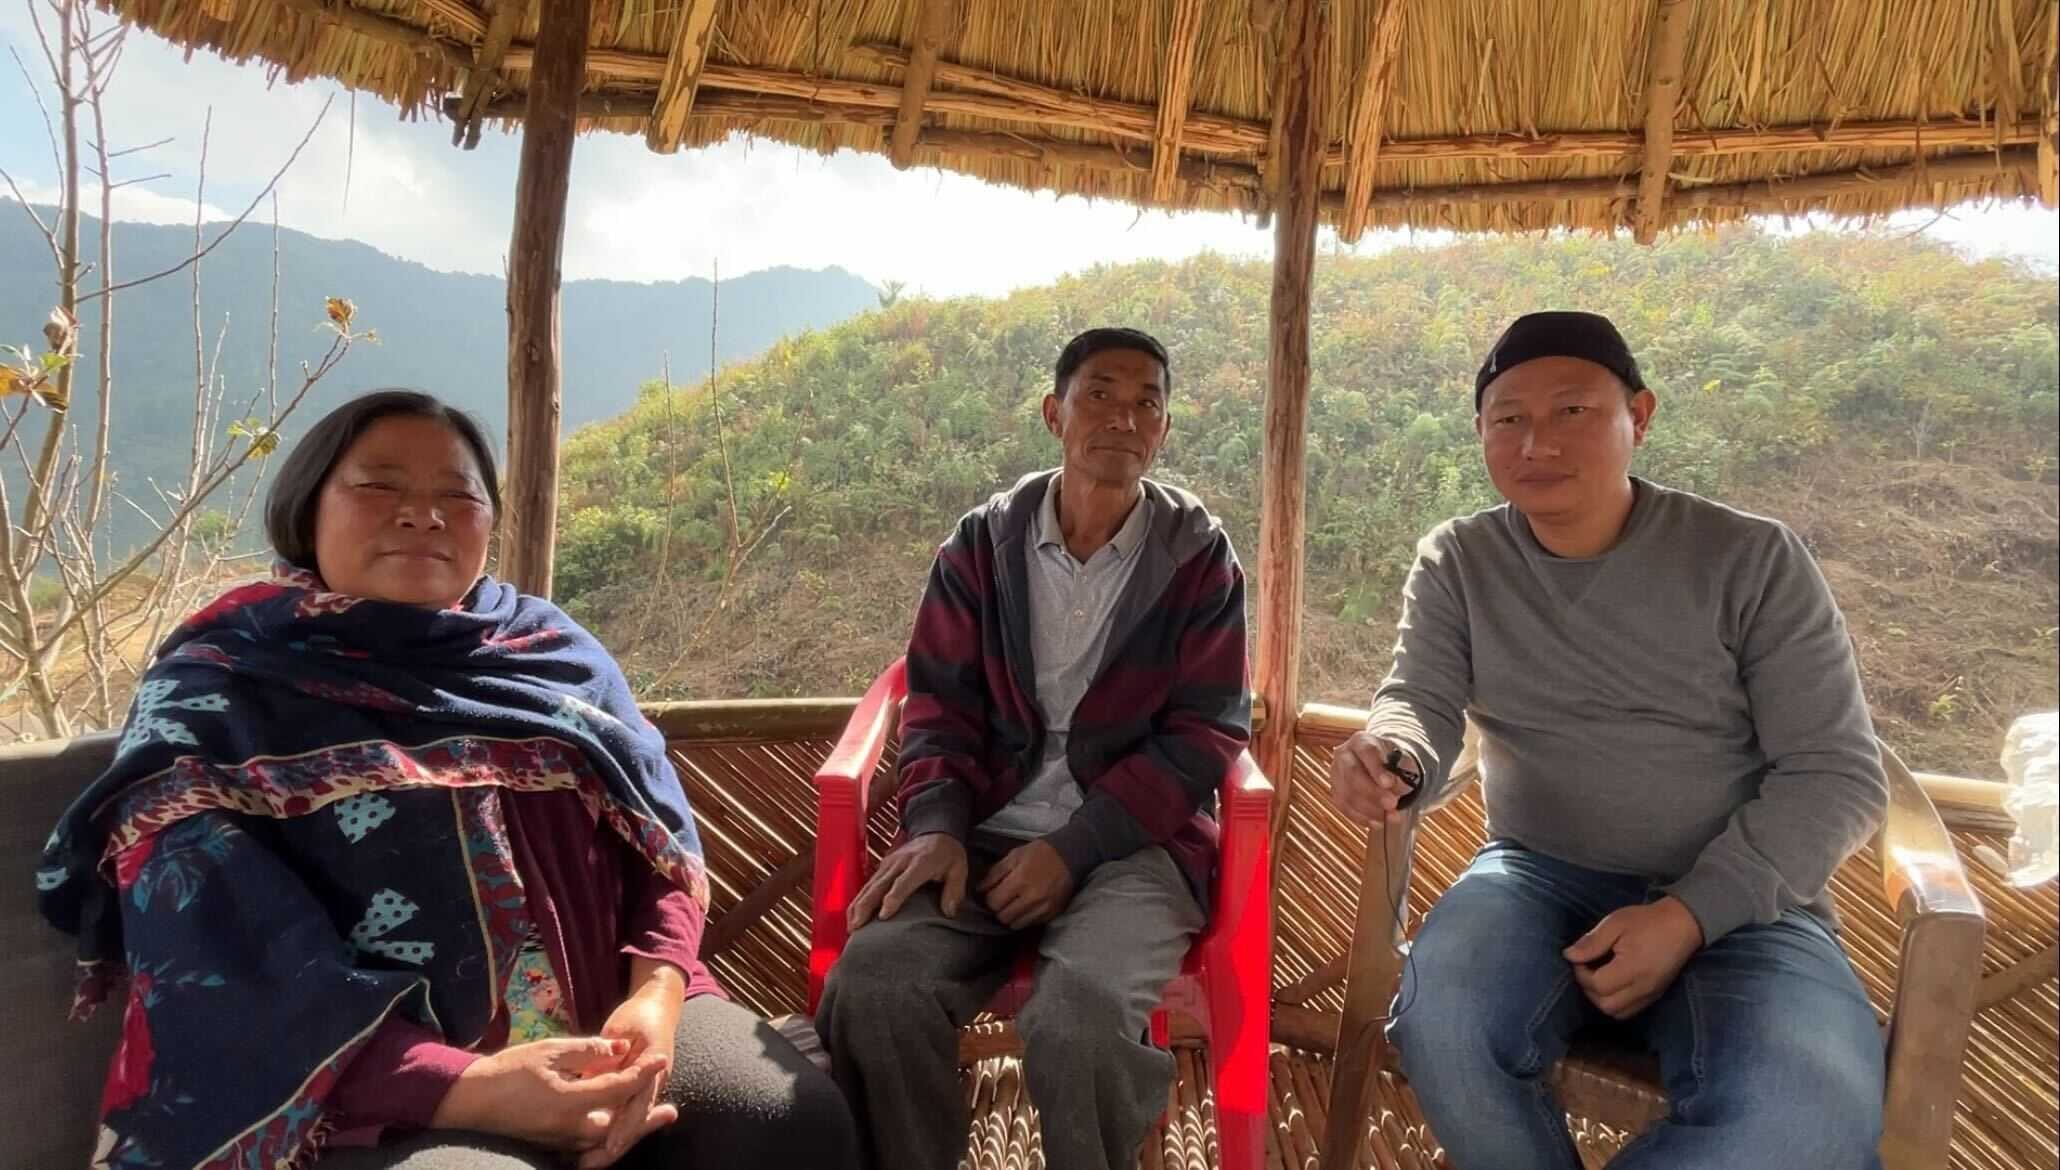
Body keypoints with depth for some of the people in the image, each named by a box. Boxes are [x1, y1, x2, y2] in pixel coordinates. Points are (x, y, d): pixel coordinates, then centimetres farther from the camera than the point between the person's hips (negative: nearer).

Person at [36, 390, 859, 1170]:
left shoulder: (556, 653, 13)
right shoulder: (214, 695, 2)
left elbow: (662, 842, 8)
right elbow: (221, 966, -10)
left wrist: (656, 993, -12)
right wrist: (464, 1088, -21)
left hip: (611, 1016, 4)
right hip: (372, 1087, -3)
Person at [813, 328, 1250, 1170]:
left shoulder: (1199, 557, 3)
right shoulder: (984, 542, 9)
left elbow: (1204, 734, -2)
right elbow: (940, 703, 9)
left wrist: (1073, 849, -13)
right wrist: (936, 826, -11)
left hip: (1131, 844, -2)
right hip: (989, 836, 2)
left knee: (1078, 1023, -32)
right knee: (869, 984, -26)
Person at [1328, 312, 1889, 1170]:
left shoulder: (1752, 559, -4)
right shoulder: (1458, 563, 3)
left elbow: (1836, 774, -5)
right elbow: (1422, 700, -7)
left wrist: (1689, 916, -18)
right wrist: (1391, 760, -34)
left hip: (1735, 898, -1)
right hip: (1541, 875, 1)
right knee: (1440, 1022, -32)